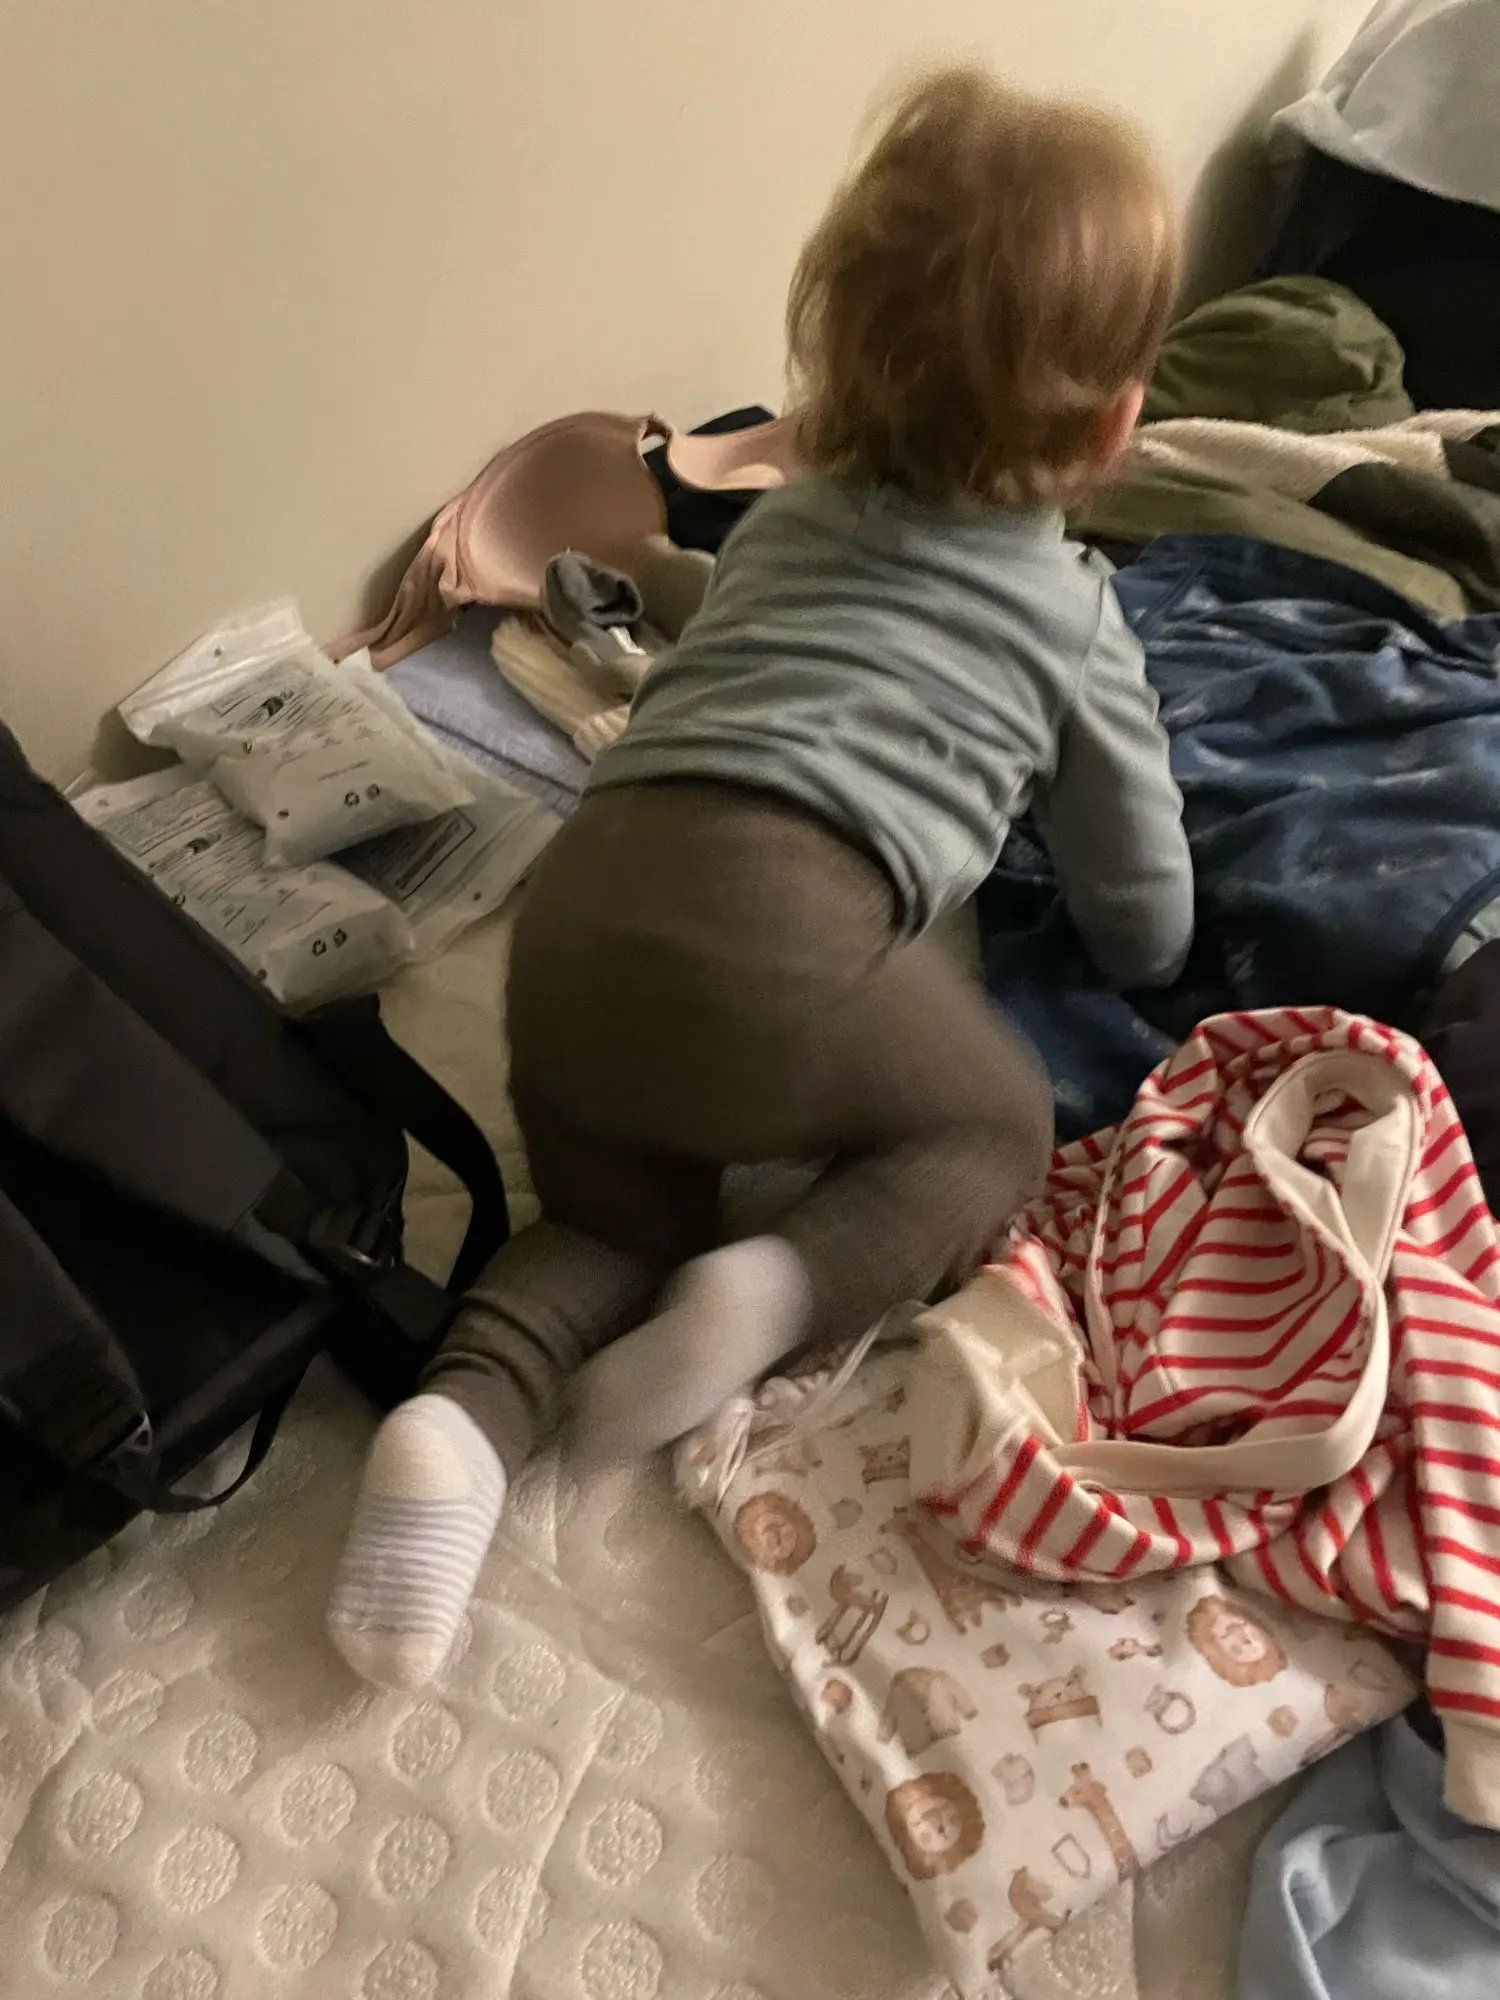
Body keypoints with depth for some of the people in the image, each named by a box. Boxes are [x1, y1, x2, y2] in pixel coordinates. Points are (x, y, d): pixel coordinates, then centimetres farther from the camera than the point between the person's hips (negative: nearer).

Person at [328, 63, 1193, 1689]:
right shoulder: (1071, 608, 18)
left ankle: (466, 1410, -2)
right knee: (997, 1125, 21)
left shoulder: (781, 523, 29)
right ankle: (776, 1291, -4)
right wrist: (1125, 956, 47)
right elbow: (1145, 915, 24)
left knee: (619, 1215, 25)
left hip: (582, 906, 5)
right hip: (782, 937, -4)